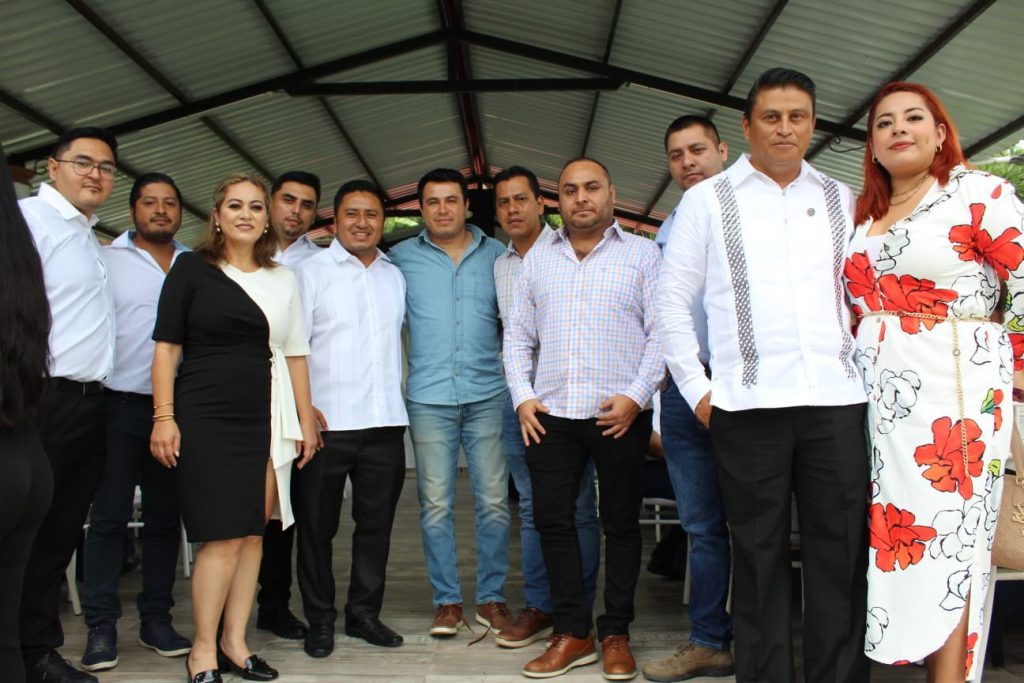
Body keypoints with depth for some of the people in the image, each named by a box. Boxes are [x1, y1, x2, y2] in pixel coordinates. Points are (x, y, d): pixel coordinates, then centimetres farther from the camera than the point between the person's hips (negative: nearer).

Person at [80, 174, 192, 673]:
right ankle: (101, 626, 9)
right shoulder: (107, 259, 4)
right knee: (109, 515, 0)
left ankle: (156, 618, 19)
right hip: (120, 404, -3)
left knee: (165, 515, 8)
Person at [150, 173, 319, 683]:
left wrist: (306, 420, 11)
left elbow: (295, 353, 14)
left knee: (252, 533, 5)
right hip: (205, 416, -4)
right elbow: (167, 346, 0)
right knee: (222, 537, -6)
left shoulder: (282, 279, 13)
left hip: (266, 420, 4)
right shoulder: (192, 268, 3)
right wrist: (164, 416, -8)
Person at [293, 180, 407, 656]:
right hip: (326, 421, -4)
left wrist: (396, 398, 12)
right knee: (317, 525, 6)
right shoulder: (311, 271, 0)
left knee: (377, 523, 11)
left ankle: (364, 612, 26)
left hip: (385, 422, 4)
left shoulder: (395, 276, 14)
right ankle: (320, 620, 21)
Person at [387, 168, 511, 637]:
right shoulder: (402, 257, 7)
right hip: (428, 398, 0)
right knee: (435, 504, 3)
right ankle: (447, 600, 15)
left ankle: (491, 597, 15)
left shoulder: (497, 255, 8)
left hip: (487, 394, 0)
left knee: (493, 501, 1)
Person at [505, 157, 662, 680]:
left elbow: (660, 332, -3)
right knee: (552, 520, 4)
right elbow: (518, 334, 13)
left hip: (619, 415, -3)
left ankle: (615, 634, 18)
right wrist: (522, 396, 2)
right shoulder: (537, 258, 14)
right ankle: (572, 632, 16)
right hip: (549, 414, 3)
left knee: (620, 523, 6)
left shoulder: (642, 254, 4)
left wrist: (636, 395, -12)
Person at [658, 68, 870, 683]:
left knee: (842, 552, 4)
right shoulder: (708, 200, 7)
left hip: (838, 400, 2)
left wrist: (871, 369, 8)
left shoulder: (843, 200, 15)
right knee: (760, 553, 5)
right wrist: (696, 389, 0)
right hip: (748, 403, -2)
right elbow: (674, 302, 5)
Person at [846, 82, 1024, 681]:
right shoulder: (863, 215, 16)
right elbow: (852, 305, 25)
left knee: (946, 539, -5)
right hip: (880, 396, 6)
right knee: (896, 534, 5)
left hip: (953, 392, -5)